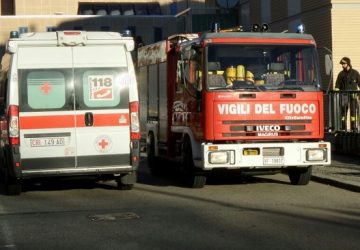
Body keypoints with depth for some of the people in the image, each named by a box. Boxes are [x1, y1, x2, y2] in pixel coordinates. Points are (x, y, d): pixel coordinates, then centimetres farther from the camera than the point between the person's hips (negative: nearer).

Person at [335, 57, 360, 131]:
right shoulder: (341, 74, 7)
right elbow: (337, 85, 6)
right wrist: (336, 90, -11)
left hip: (353, 95, 0)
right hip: (344, 95, 0)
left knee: (353, 111, 1)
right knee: (343, 111, -2)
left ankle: (353, 127, 5)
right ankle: (343, 128, 2)